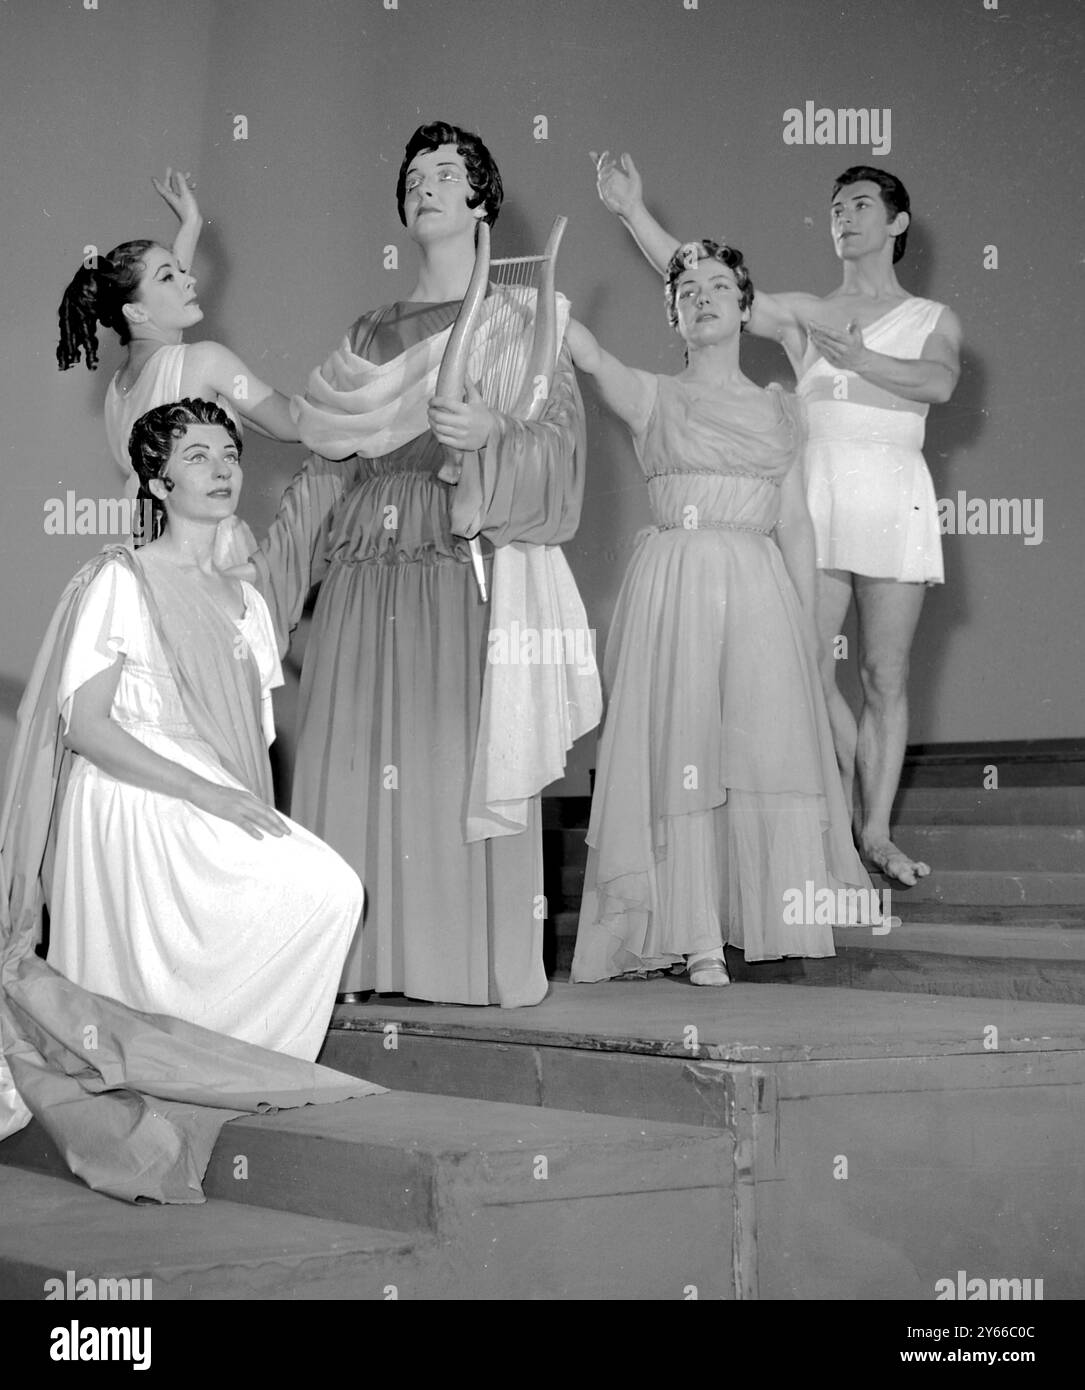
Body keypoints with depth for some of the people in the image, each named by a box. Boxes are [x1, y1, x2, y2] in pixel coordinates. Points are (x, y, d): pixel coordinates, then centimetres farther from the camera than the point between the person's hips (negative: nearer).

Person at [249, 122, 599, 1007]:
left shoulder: (518, 320, 7)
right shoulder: (371, 335, 19)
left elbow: (560, 436, -5)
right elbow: (328, 463, 17)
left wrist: (491, 433, -25)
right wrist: (263, 577, 10)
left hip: (463, 572, -4)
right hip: (365, 577, 4)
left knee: (461, 757, -8)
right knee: (358, 760, -1)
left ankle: (480, 960, -3)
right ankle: (367, 956, 4)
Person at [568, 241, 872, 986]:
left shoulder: (779, 409, 13)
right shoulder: (653, 399, 7)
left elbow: (795, 523, 11)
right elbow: (589, 353, -11)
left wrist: (808, 628, 6)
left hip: (761, 590, 2)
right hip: (676, 585, -2)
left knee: (768, 748, -1)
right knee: (681, 752, -4)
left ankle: (759, 918, 9)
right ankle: (696, 937, -2)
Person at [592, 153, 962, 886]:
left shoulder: (933, 319, 13)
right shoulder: (803, 314, 15)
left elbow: (939, 382, -8)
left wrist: (857, 358, -17)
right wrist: (635, 213, 0)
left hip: (893, 495, -1)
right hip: (815, 492, 1)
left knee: (886, 677, 0)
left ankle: (878, 831, 7)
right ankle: (845, 817, 10)